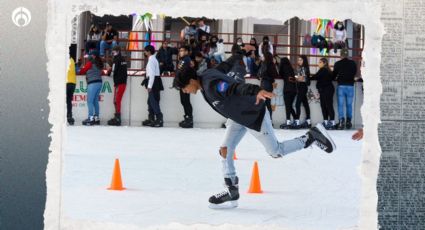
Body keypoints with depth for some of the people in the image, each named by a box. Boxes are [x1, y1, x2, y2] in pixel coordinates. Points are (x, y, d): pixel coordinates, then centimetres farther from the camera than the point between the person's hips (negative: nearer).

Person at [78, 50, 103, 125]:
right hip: (99, 82, 8)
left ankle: (91, 118, -14)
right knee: (95, 101, 12)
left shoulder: (90, 63, -6)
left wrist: (79, 71, 24)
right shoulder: (99, 63, 14)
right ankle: (96, 118, 13)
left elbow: (83, 70, 2)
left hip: (92, 83, -8)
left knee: (90, 101, -8)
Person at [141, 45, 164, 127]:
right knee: (151, 101, 15)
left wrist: (149, 86, -21)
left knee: (153, 101, -12)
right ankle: (151, 119, 21)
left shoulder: (151, 60, -13)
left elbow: (152, 74, -20)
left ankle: (159, 119, -15)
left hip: (153, 82, -11)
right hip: (155, 82, 11)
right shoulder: (153, 59, 18)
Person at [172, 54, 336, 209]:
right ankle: (232, 192, 8)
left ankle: (313, 136, 17)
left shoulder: (211, 85, -31)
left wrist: (255, 91, -68)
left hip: (254, 116, -10)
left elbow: (235, 87, -50)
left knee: (276, 152, 5)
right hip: (238, 117, 10)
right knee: (225, 150, 2)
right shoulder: (206, 76, -3)